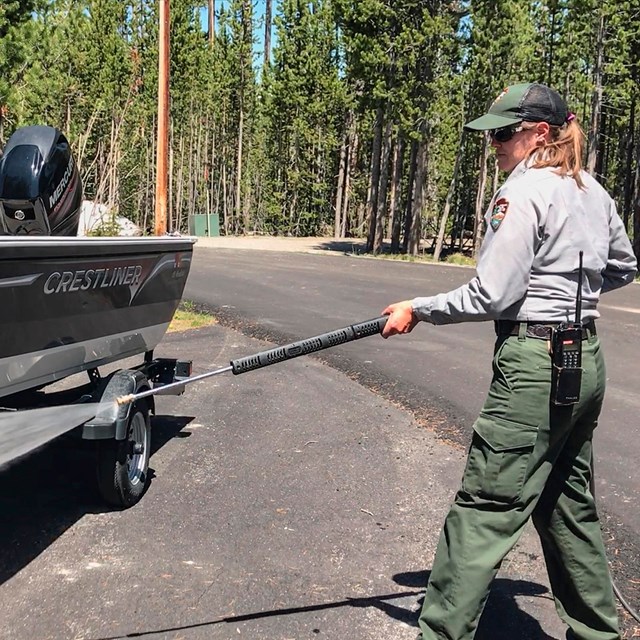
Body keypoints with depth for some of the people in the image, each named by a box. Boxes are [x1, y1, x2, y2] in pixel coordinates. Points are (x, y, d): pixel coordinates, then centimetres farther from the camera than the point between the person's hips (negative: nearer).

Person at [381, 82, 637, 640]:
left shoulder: (523, 192, -14)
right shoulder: (594, 192, 12)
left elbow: (491, 296, -17)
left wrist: (417, 310, -8)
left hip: (534, 365, -9)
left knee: (485, 510, -4)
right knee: (569, 506, 21)